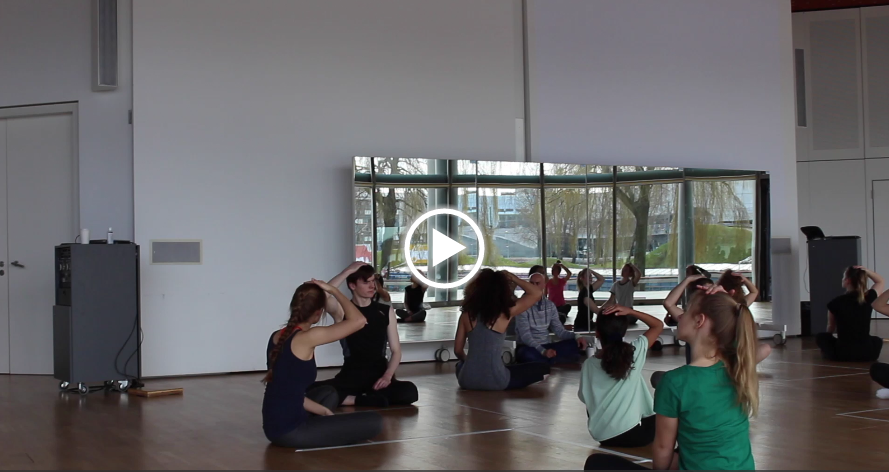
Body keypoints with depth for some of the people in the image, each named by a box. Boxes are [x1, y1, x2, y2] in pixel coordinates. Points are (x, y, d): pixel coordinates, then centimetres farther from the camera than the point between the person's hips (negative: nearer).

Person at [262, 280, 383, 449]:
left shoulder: (277, 337, 10)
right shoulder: (307, 338, -16)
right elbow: (359, 320, -19)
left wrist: (323, 411, 16)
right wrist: (333, 290, -7)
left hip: (274, 426, 9)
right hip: (290, 431, -9)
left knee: (329, 393, 34)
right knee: (374, 422, -7)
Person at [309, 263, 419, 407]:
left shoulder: (385, 311, 7)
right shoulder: (342, 310, 1)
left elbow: (396, 350, 6)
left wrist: (387, 376, -12)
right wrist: (348, 271, -16)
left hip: (378, 376, 1)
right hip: (351, 376, -1)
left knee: (410, 391, -31)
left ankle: (349, 399, -17)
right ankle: (370, 400, -21)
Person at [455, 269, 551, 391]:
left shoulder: (466, 315, 2)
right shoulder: (505, 313, -8)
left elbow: (458, 350, 8)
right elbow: (537, 293, -3)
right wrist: (512, 278, 5)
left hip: (467, 380, 4)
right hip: (494, 381, -4)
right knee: (544, 368, 10)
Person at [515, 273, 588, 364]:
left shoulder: (550, 305, 9)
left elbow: (559, 330, 8)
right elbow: (525, 335, -18)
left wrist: (576, 338, -13)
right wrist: (542, 351, -32)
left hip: (546, 347, 5)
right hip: (529, 348, -5)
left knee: (576, 344, -17)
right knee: (526, 353, -41)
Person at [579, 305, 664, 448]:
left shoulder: (589, 364, -6)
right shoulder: (635, 352, -12)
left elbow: (585, 398, 5)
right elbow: (658, 325, 0)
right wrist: (629, 311, -7)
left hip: (602, 436, 2)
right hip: (632, 434, -1)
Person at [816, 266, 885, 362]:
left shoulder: (836, 302, -5)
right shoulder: (869, 298, -1)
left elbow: (830, 329, 13)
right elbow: (880, 281, 23)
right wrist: (865, 271, 7)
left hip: (844, 353, -2)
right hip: (867, 353, 2)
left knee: (821, 337, 25)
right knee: (877, 340, 37)